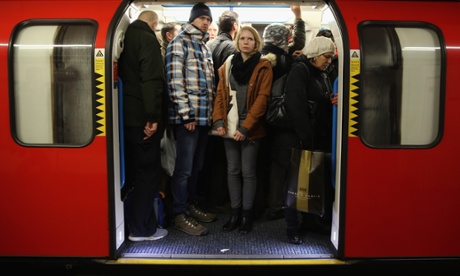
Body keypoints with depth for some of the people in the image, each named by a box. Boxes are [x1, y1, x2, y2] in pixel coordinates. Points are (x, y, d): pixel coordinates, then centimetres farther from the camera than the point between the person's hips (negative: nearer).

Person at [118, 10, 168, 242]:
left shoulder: (125, 38, 16)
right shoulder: (147, 39, -9)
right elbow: (151, 80, -20)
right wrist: (153, 116, -21)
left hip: (127, 114, 9)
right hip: (142, 116, -8)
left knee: (135, 169, 15)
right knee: (147, 171, -1)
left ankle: (137, 222, 24)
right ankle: (141, 228, 5)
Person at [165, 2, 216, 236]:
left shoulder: (205, 47, 21)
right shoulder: (179, 43, -4)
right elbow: (175, 80, -13)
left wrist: (210, 113, 14)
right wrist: (186, 114, -17)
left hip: (204, 116, 8)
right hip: (188, 116, -8)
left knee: (196, 166, 15)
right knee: (184, 167, -3)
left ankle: (191, 205, 27)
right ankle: (180, 214, 7)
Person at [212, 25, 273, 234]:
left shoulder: (263, 67, -4)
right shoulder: (228, 65, 10)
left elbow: (262, 98, -11)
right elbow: (220, 94, 7)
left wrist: (246, 127, -16)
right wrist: (219, 120, -7)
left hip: (251, 129, -4)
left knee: (248, 172, 3)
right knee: (232, 171, 9)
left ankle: (247, 214, 16)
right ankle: (235, 213, 20)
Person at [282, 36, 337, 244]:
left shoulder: (323, 75, 16)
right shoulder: (300, 70, -9)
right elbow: (295, 106, -20)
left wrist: (333, 102, 0)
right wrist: (306, 137, -22)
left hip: (317, 137, 7)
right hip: (297, 137, -7)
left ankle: (310, 221, 24)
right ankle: (292, 228, 11)